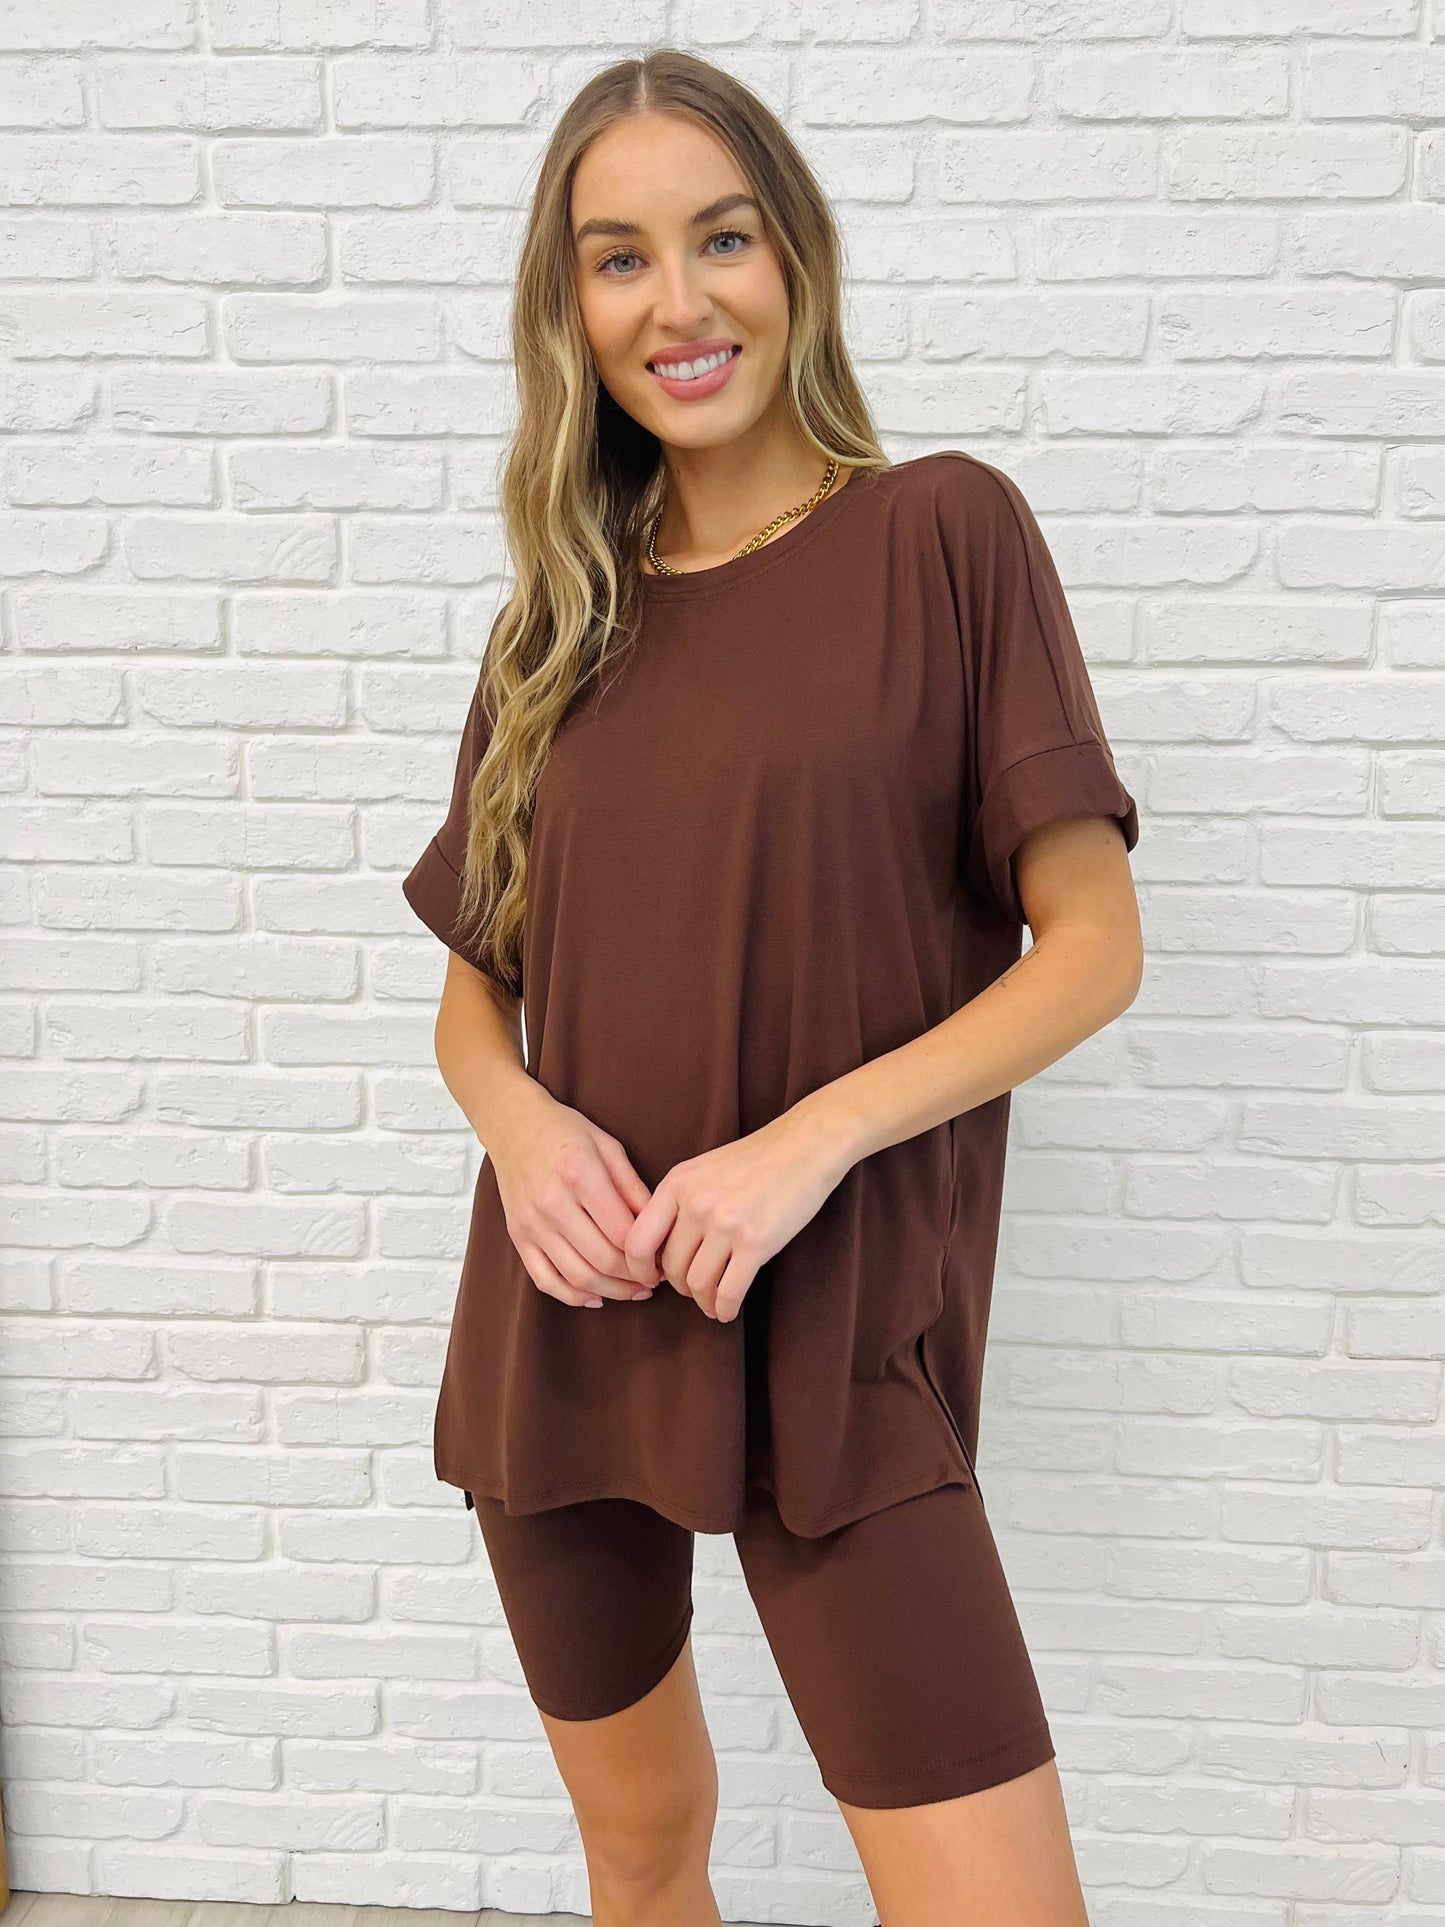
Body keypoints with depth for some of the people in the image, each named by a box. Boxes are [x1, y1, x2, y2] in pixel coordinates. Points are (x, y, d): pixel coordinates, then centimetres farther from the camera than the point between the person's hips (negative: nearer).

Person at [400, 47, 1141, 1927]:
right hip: (565, 1328, 4)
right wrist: (516, 1113, -10)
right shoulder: (562, 618, 8)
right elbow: (473, 980, 12)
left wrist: (811, 1139, -19)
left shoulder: (941, 532, -4)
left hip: (837, 1344, -4)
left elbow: (1093, 943, -7)